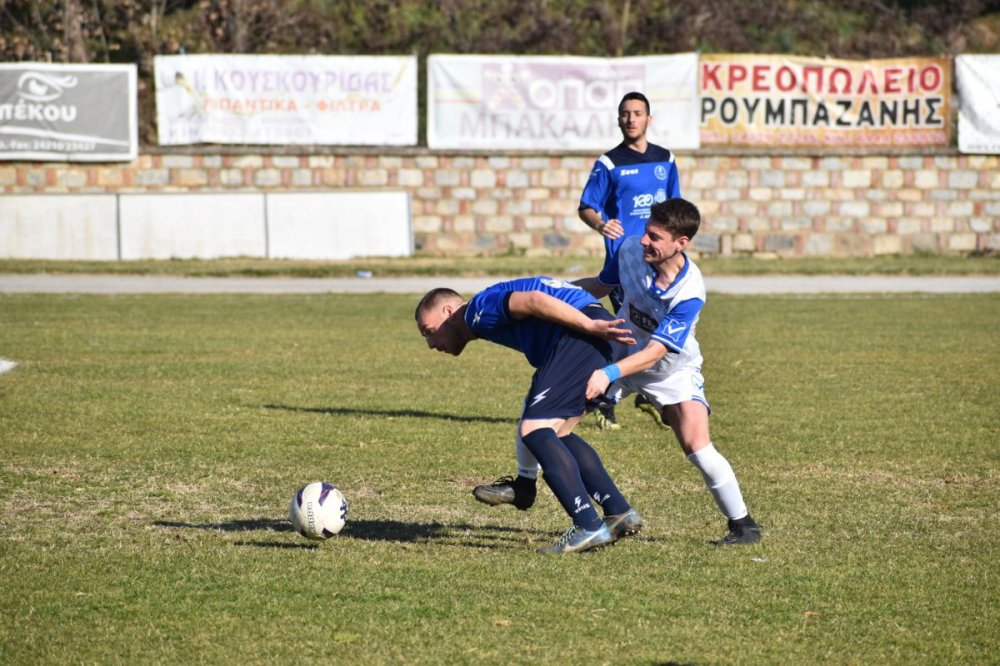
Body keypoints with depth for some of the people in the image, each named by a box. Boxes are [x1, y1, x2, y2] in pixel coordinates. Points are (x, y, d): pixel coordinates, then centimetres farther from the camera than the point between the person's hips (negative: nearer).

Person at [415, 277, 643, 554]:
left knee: (534, 430, -10)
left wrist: (591, 326, -19)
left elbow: (535, 300, -15)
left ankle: (589, 527, -16)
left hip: (581, 336, -10)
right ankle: (620, 512, 16)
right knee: (556, 433, 18)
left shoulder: (479, 308, 0)